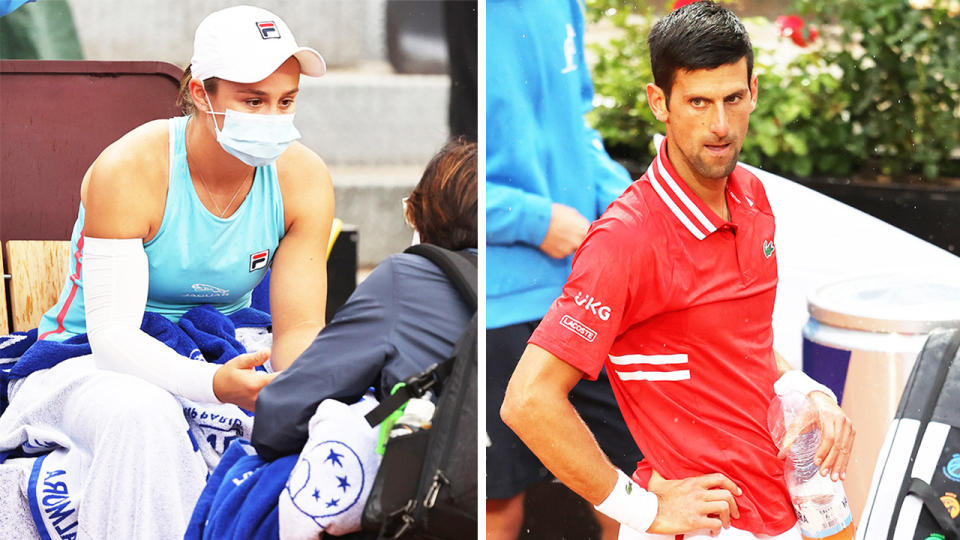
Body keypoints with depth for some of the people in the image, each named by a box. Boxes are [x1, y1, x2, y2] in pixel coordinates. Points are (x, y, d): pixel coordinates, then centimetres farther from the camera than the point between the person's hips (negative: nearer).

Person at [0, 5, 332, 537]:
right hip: (88, 361, -4)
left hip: (225, 361, 4)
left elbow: (299, 329, -11)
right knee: (143, 416, -39)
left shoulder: (303, 178, -9)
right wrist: (213, 384, -44)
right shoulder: (126, 172, -22)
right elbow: (111, 332, -27)